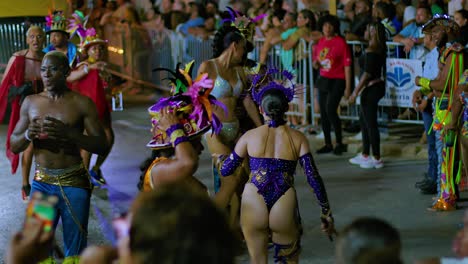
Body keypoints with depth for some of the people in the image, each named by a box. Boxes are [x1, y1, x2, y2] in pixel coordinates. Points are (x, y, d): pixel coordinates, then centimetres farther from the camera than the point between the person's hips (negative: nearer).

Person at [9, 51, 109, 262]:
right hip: (42, 182, 3)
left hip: (73, 183, -3)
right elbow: (14, 146, 11)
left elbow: (102, 146, -7)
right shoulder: (31, 102, 8)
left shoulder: (81, 103, -2)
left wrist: (68, 132, -21)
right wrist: (28, 135, -12)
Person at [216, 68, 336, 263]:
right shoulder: (298, 138, 3)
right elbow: (313, 178, -3)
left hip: (253, 207, 0)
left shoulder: (249, 136, 4)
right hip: (284, 209, 0)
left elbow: (225, 171, 10)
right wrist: (326, 212, 4)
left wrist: (221, 159, 33)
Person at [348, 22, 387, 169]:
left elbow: (367, 74, -21)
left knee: (370, 123, -3)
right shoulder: (380, 48, 9)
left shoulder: (371, 50, -19)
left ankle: (376, 159, 3)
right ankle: (365, 155, 28)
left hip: (371, 89, -10)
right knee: (363, 120, 19)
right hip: (376, 86, 10)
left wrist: (355, 92, -19)